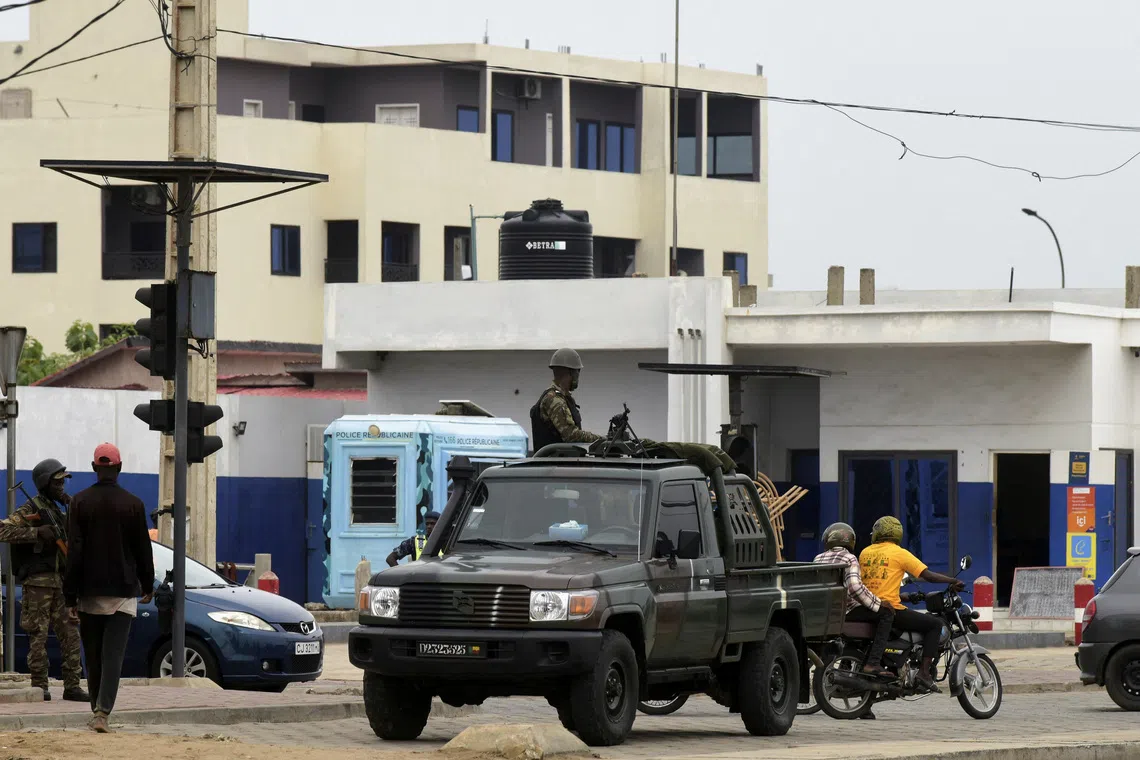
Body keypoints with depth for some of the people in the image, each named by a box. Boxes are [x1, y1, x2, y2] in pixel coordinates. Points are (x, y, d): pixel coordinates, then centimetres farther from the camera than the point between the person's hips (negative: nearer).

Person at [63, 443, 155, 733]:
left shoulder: (80, 502, -2)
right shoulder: (133, 504, -3)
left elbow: (74, 551, -5)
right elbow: (143, 549, 4)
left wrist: (70, 594, -2)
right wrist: (148, 585, 18)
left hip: (89, 592, 1)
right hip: (123, 590, -1)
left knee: (93, 656, 13)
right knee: (113, 655, -6)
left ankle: (97, 709, 21)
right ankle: (102, 713, -19)